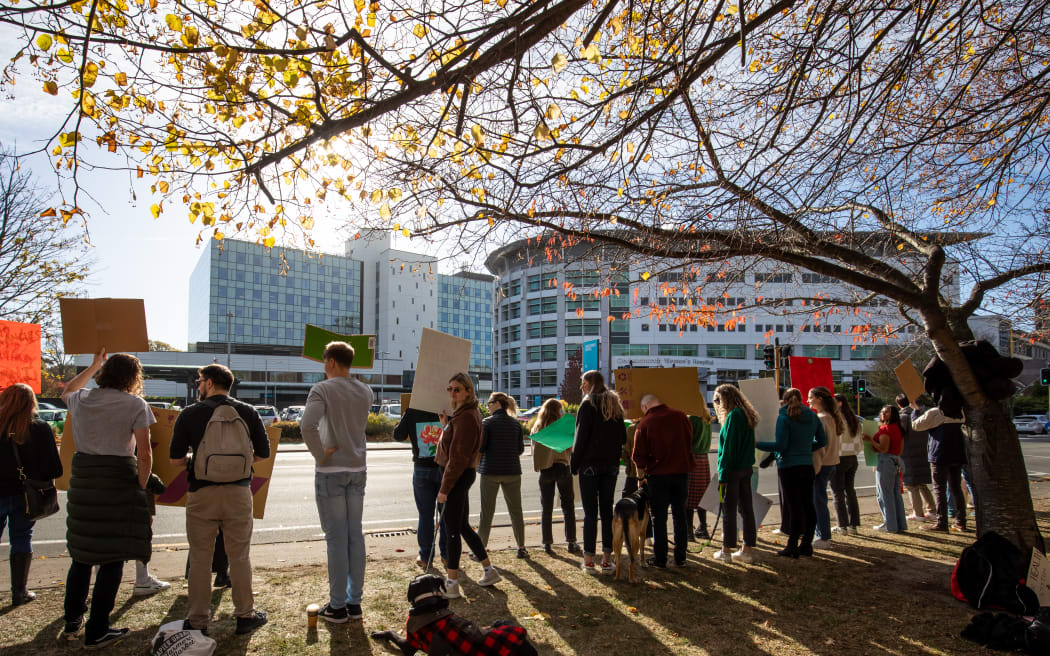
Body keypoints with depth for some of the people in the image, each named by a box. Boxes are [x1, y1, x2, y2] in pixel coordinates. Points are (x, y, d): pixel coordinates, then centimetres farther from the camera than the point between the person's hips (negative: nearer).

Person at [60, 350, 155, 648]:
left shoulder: (81, 399, 5)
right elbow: (144, 454, -12)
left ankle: (72, 621, 32)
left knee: (81, 552, 19)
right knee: (113, 556, 4)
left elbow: (67, 391, 33)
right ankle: (97, 632, 9)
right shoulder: (135, 404, -9)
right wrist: (140, 488, -1)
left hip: (82, 478, 6)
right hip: (119, 480, -5)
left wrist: (94, 365, 37)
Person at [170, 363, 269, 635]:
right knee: (239, 557, 11)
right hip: (238, 492, 1)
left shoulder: (190, 414, -2)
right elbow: (263, 453, 6)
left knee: (200, 559, 10)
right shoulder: (248, 413, 3)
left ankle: (198, 621, 17)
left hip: (202, 492, -1)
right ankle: (245, 615, 18)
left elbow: (175, 459, -2)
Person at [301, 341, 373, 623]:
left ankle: (337, 606, 10)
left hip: (330, 472, -6)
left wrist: (320, 454, -14)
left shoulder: (323, 390, -12)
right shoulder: (365, 392, 6)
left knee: (336, 538, 1)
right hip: (358, 470, 6)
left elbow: (308, 425, -28)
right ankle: (354, 602, 19)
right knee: (355, 535, 11)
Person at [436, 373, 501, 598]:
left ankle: (452, 584, 4)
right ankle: (489, 571, 27)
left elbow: (458, 456, -21)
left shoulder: (466, 417, -18)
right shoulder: (462, 413, 14)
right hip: (461, 477, 11)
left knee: (452, 529, -4)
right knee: (463, 526, 17)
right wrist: (446, 425, 9)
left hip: (458, 477, -11)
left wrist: (444, 488, -20)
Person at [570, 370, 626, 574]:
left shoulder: (588, 405, -9)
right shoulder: (615, 405, 10)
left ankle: (589, 561, 2)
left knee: (590, 512, -1)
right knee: (607, 510, 9)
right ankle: (607, 559, 12)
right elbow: (622, 436, 12)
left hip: (590, 464, -5)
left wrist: (573, 464, -3)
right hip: (611, 465, 5)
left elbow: (580, 438, -11)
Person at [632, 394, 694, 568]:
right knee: (680, 515, 13)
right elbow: (690, 442, 9)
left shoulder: (645, 423, -7)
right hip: (682, 471, 3)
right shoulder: (681, 416, 1)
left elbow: (639, 455, -5)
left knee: (658, 517, 6)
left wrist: (641, 473, 10)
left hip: (658, 475, -3)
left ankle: (660, 559, 9)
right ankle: (680, 558, 17)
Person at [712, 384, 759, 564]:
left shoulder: (733, 416, -14)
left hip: (733, 469, -9)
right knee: (746, 508, 11)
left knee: (728, 509, 0)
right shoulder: (746, 415, 13)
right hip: (746, 468, 9)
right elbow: (749, 444, 15)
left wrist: (723, 474, -14)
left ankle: (726, 550, 7)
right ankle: (747, 549, 17)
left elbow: (728, 447, -16)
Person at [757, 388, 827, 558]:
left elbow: (780, 445, -15)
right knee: (808, 505, 11)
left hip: (788, 466, -6)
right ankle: (806, 545, 18)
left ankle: (792, 547, 3)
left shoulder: (784, 417, -11)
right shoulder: (813, 416, 7)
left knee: (793, 507, -2)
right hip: (807, 466, 6)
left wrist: (757, 444, -8)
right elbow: (822, 441, 13)